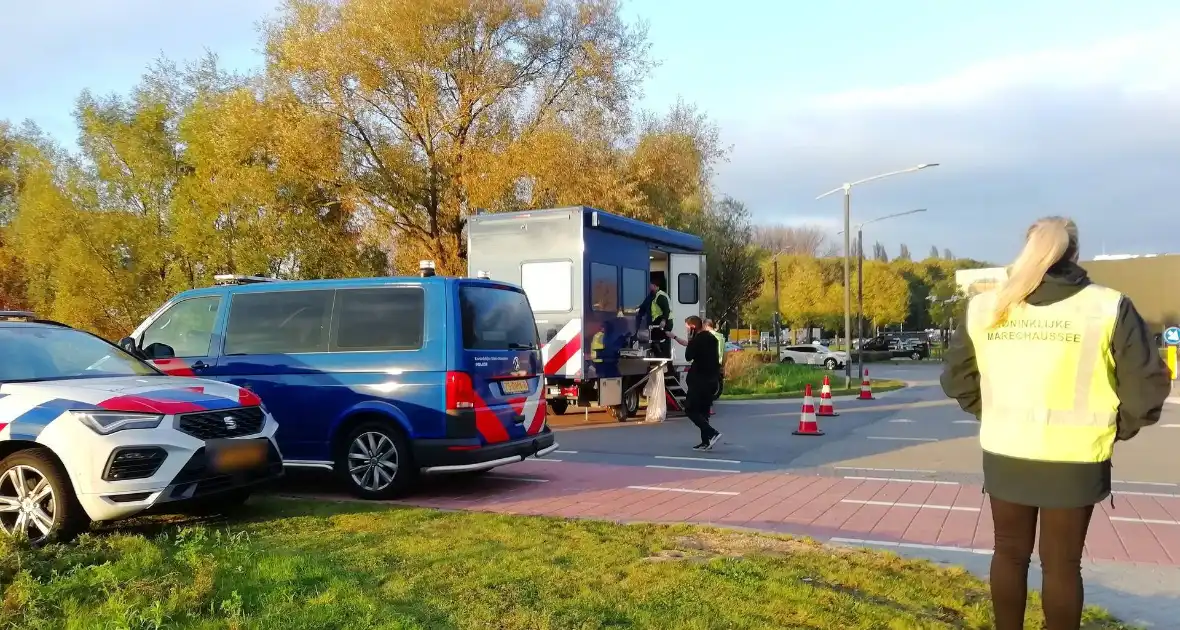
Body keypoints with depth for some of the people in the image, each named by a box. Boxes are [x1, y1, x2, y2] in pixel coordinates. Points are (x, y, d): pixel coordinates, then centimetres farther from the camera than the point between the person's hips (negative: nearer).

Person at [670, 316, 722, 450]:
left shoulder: (697, 340, -16)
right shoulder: (711, 338, 13)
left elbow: (688, 356, -7)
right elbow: (689, 344, 27)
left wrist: (689, 339, -2)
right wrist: (675, 337, 34)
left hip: (699, 380, -9)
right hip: (711, 380, 9)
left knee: (690, 410, -2)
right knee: (703, 411, 14)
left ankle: (712, 433, -16)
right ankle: (706, 442, 9)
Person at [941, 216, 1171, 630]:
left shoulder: (984, 307, 0)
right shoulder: (1108, 307, -10)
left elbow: (957, 380, 5)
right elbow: (1146, 386, -8)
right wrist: (1118, 428, 9)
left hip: (1004, 453, 3)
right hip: (1073, 458, -2)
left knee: (1009, 553, 17)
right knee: (1061, 562, 10)